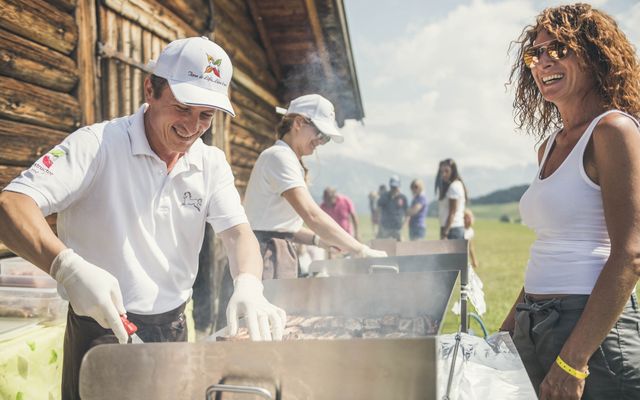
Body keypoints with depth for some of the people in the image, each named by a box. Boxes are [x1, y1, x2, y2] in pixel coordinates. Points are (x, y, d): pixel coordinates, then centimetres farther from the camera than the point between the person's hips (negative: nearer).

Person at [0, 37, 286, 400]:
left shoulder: (212, 163, 2)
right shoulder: (97, 144, -15)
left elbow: (239, 232, -7)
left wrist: (248, 284, -29)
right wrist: (66, 266, -43)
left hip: (174, 327, 5)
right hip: (103, 328, -5)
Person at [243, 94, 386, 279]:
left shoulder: (286, 158, 21)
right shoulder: (279, 156, -10)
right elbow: (312, 214, -22)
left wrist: (318, 239, 5)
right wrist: (362, 251, -22)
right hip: (268, 255, -9)